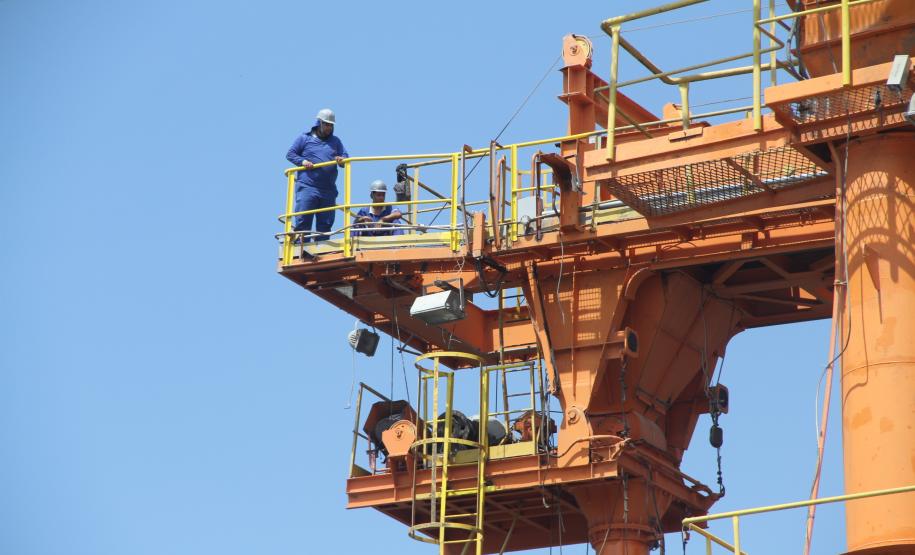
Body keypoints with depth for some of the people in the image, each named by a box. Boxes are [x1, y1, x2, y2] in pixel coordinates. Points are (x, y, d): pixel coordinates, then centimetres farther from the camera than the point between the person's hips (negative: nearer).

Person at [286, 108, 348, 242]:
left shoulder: (335, 141, 19)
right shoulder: (305, 138, 8)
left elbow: (346, 158, 14)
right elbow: (290, 154, 7)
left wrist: (342, 160, -10)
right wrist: (302, 161, -12)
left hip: (328, 190, 4)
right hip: (307, 187, -4)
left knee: (325, 223, 4)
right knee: (302, 221, -11)